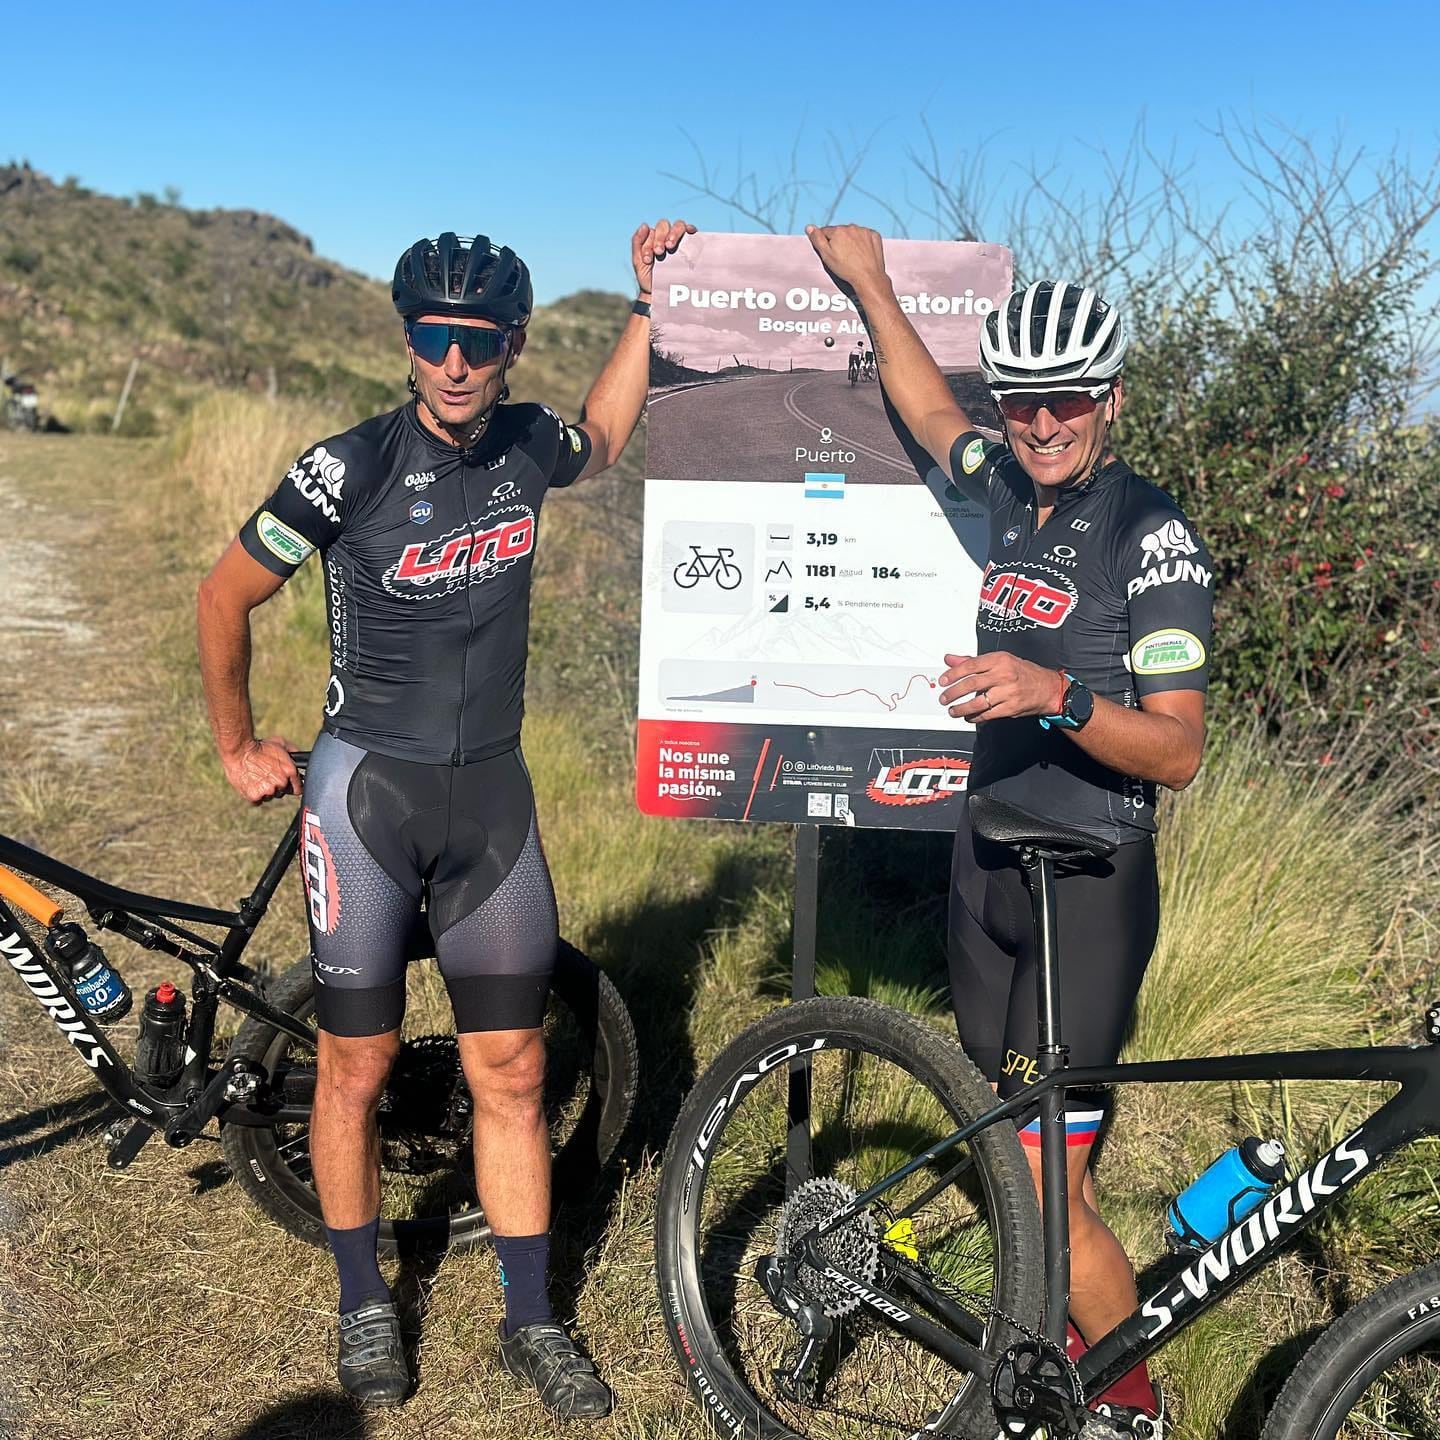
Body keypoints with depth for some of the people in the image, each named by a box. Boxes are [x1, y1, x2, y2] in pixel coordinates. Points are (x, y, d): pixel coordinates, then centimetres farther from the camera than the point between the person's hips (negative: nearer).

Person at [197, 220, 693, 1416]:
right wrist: (239, 748, 6)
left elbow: (602, 441, 25)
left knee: (511, 1069, 6)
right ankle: (365, 1306, 25)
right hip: (368, 789, -3)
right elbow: (225, 598, -1)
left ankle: (532, 1320, 20)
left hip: (492, 792, 4)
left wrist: (649, 304, 16)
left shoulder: (526, 444, 0)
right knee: (358, 1065, 5)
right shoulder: (352, 468, -13)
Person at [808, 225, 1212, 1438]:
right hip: (988, 860, 7)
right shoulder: (1012, 495, 6)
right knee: (1012, 1146, 14)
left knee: (1045, 1179, -9)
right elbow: (927, 410, 26)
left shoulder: (1153, 536, -13)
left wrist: (1055, 692, -32)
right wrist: (870, 281, 29)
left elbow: (1176, 752, -17)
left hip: (1090, 882, -7)